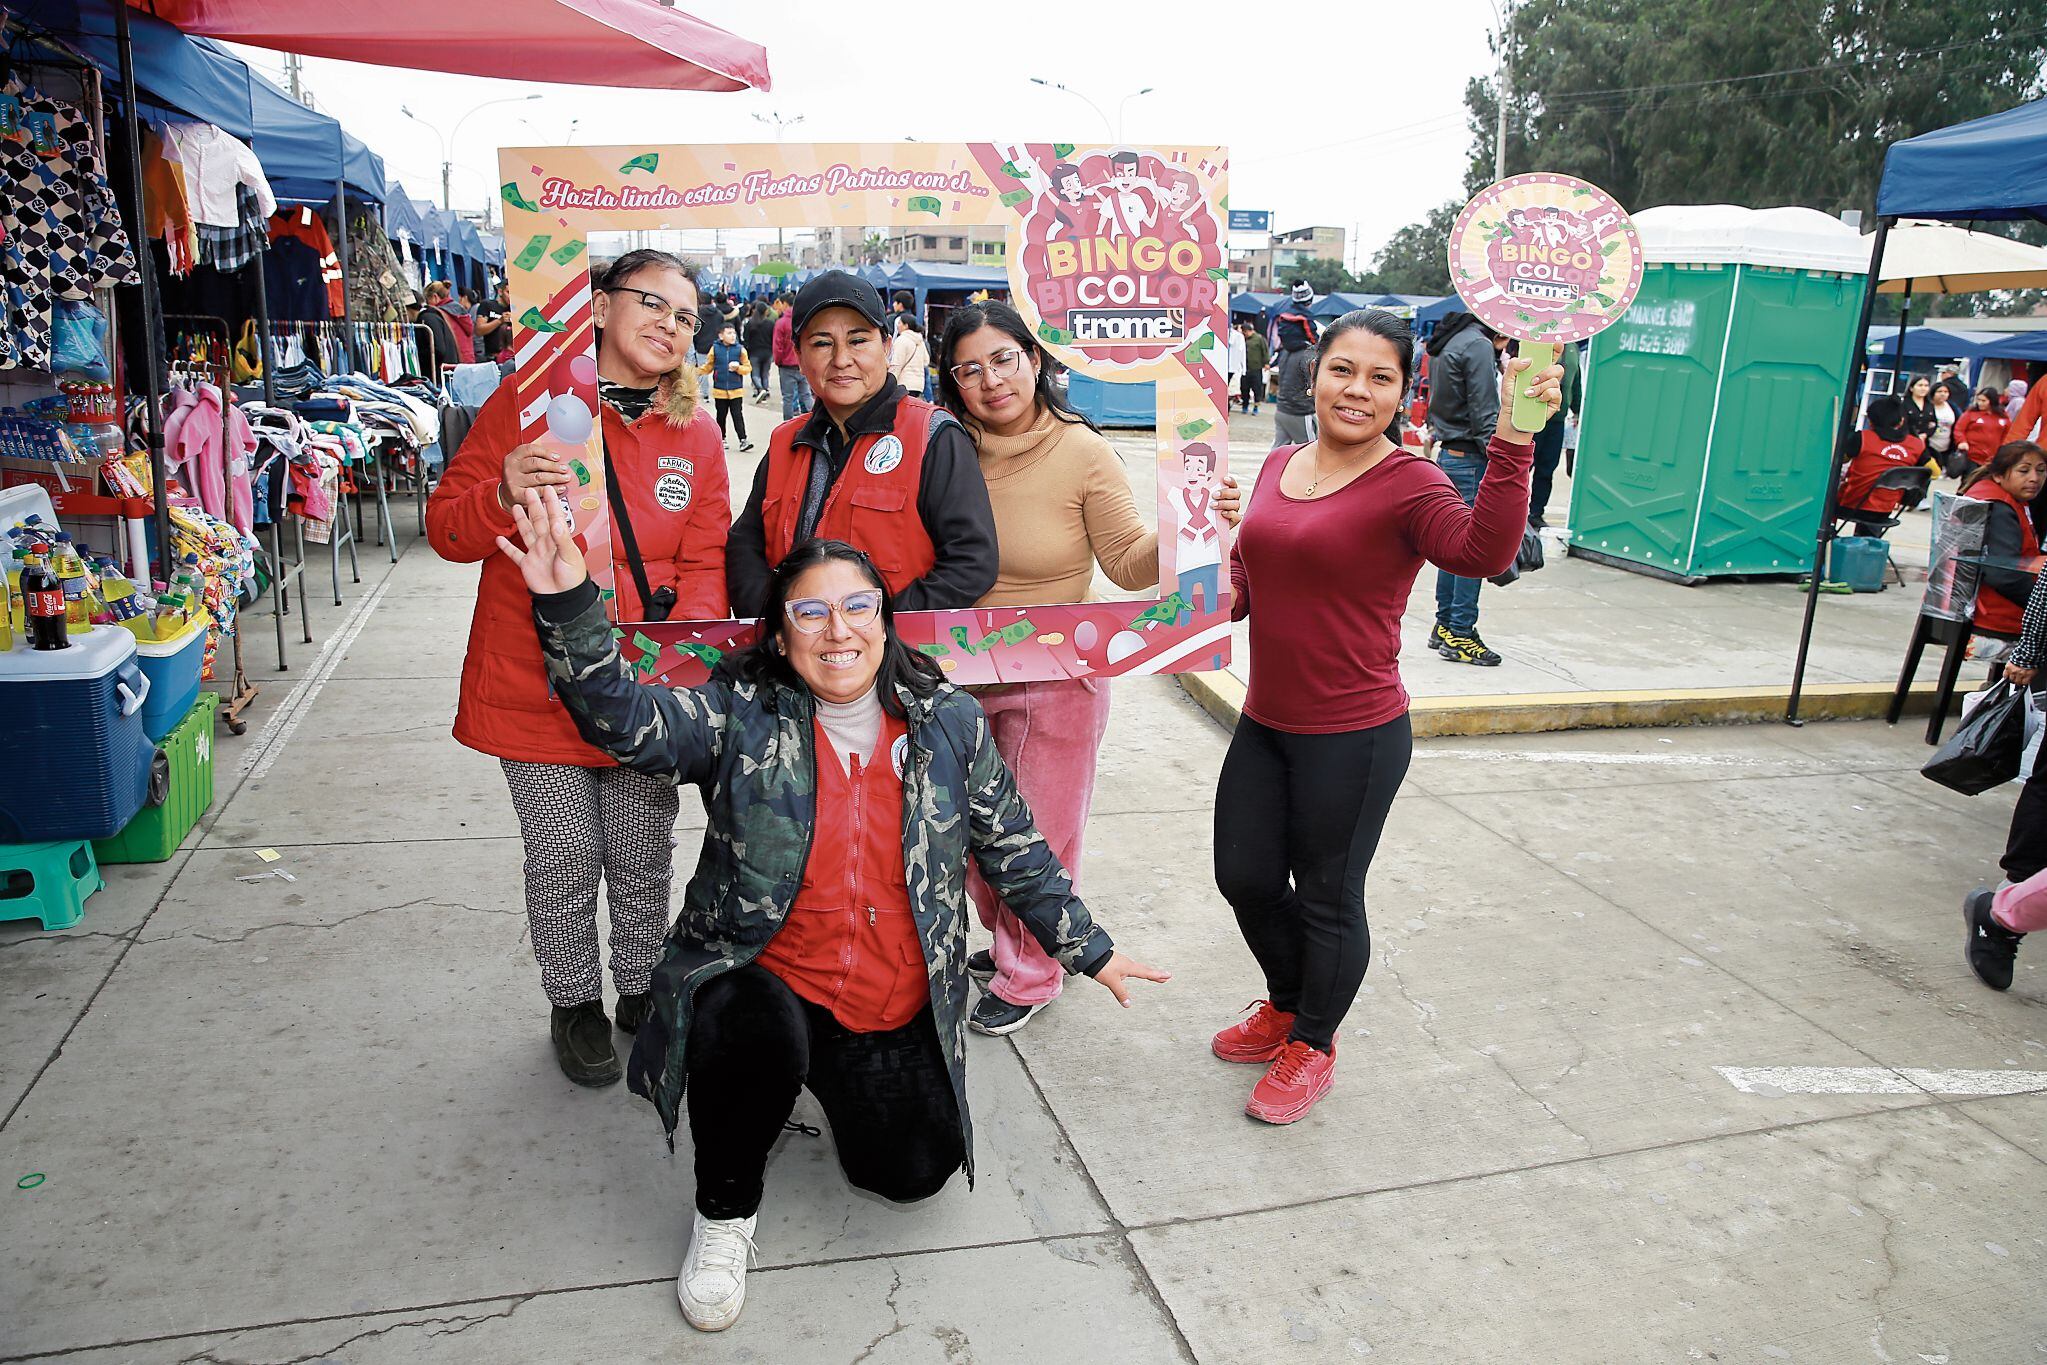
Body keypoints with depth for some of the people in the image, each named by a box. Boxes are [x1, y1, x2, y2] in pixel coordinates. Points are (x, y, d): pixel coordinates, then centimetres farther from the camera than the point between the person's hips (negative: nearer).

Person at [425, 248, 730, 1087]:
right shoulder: (528, 402, -5)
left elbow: (704, 562, 1)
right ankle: (574, 1006, 32)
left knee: (644, 859, 15)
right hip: (539, 691, -2)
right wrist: (504, 496, -27)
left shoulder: (695, 430, 3)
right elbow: (447, 530, -4)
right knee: (564, 861, 8)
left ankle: (642, 990, 39)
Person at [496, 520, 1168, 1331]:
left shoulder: (950, 726, -1)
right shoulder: (739, 717, -6)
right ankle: (726, 1208, -2)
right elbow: (626, 719, -22)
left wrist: (1090, 951, 11)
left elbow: (1013, 850, 7)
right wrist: (569, 605, -38)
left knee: (913, 1171, -7)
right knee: (753, 1036, -35)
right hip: (765, 980, -2)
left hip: (897, 1011, 3)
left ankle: (838, 1078, 28)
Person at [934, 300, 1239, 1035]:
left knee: (1039, 834, 10)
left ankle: (1028, 976, 33)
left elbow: (1130, 564, -10)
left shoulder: (1082, 452, -14)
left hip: (1056, 677, -4)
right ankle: (1003, 942, 46)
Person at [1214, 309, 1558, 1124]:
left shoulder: (1407, 485, -15)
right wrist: (1221, 597, -2)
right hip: (1264, 723, 7)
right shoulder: (1279, 467, 6)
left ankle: (1313, 1047, 35)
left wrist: (1511, 441, -43)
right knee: (1245, 878, 18)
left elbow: (1484, 552, -34)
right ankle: (1285, 1008, 46)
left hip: (1353, 739, -7)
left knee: (1328, 897, 10)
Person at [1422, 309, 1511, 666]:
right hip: (1471, 459, -10)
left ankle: (1445, 627, 20)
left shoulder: (1446, 342, 15)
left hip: (1449, 454, 10)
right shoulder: (1478, 345, -14)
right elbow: (1484, 416, -18)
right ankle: (1460, 634, -1)